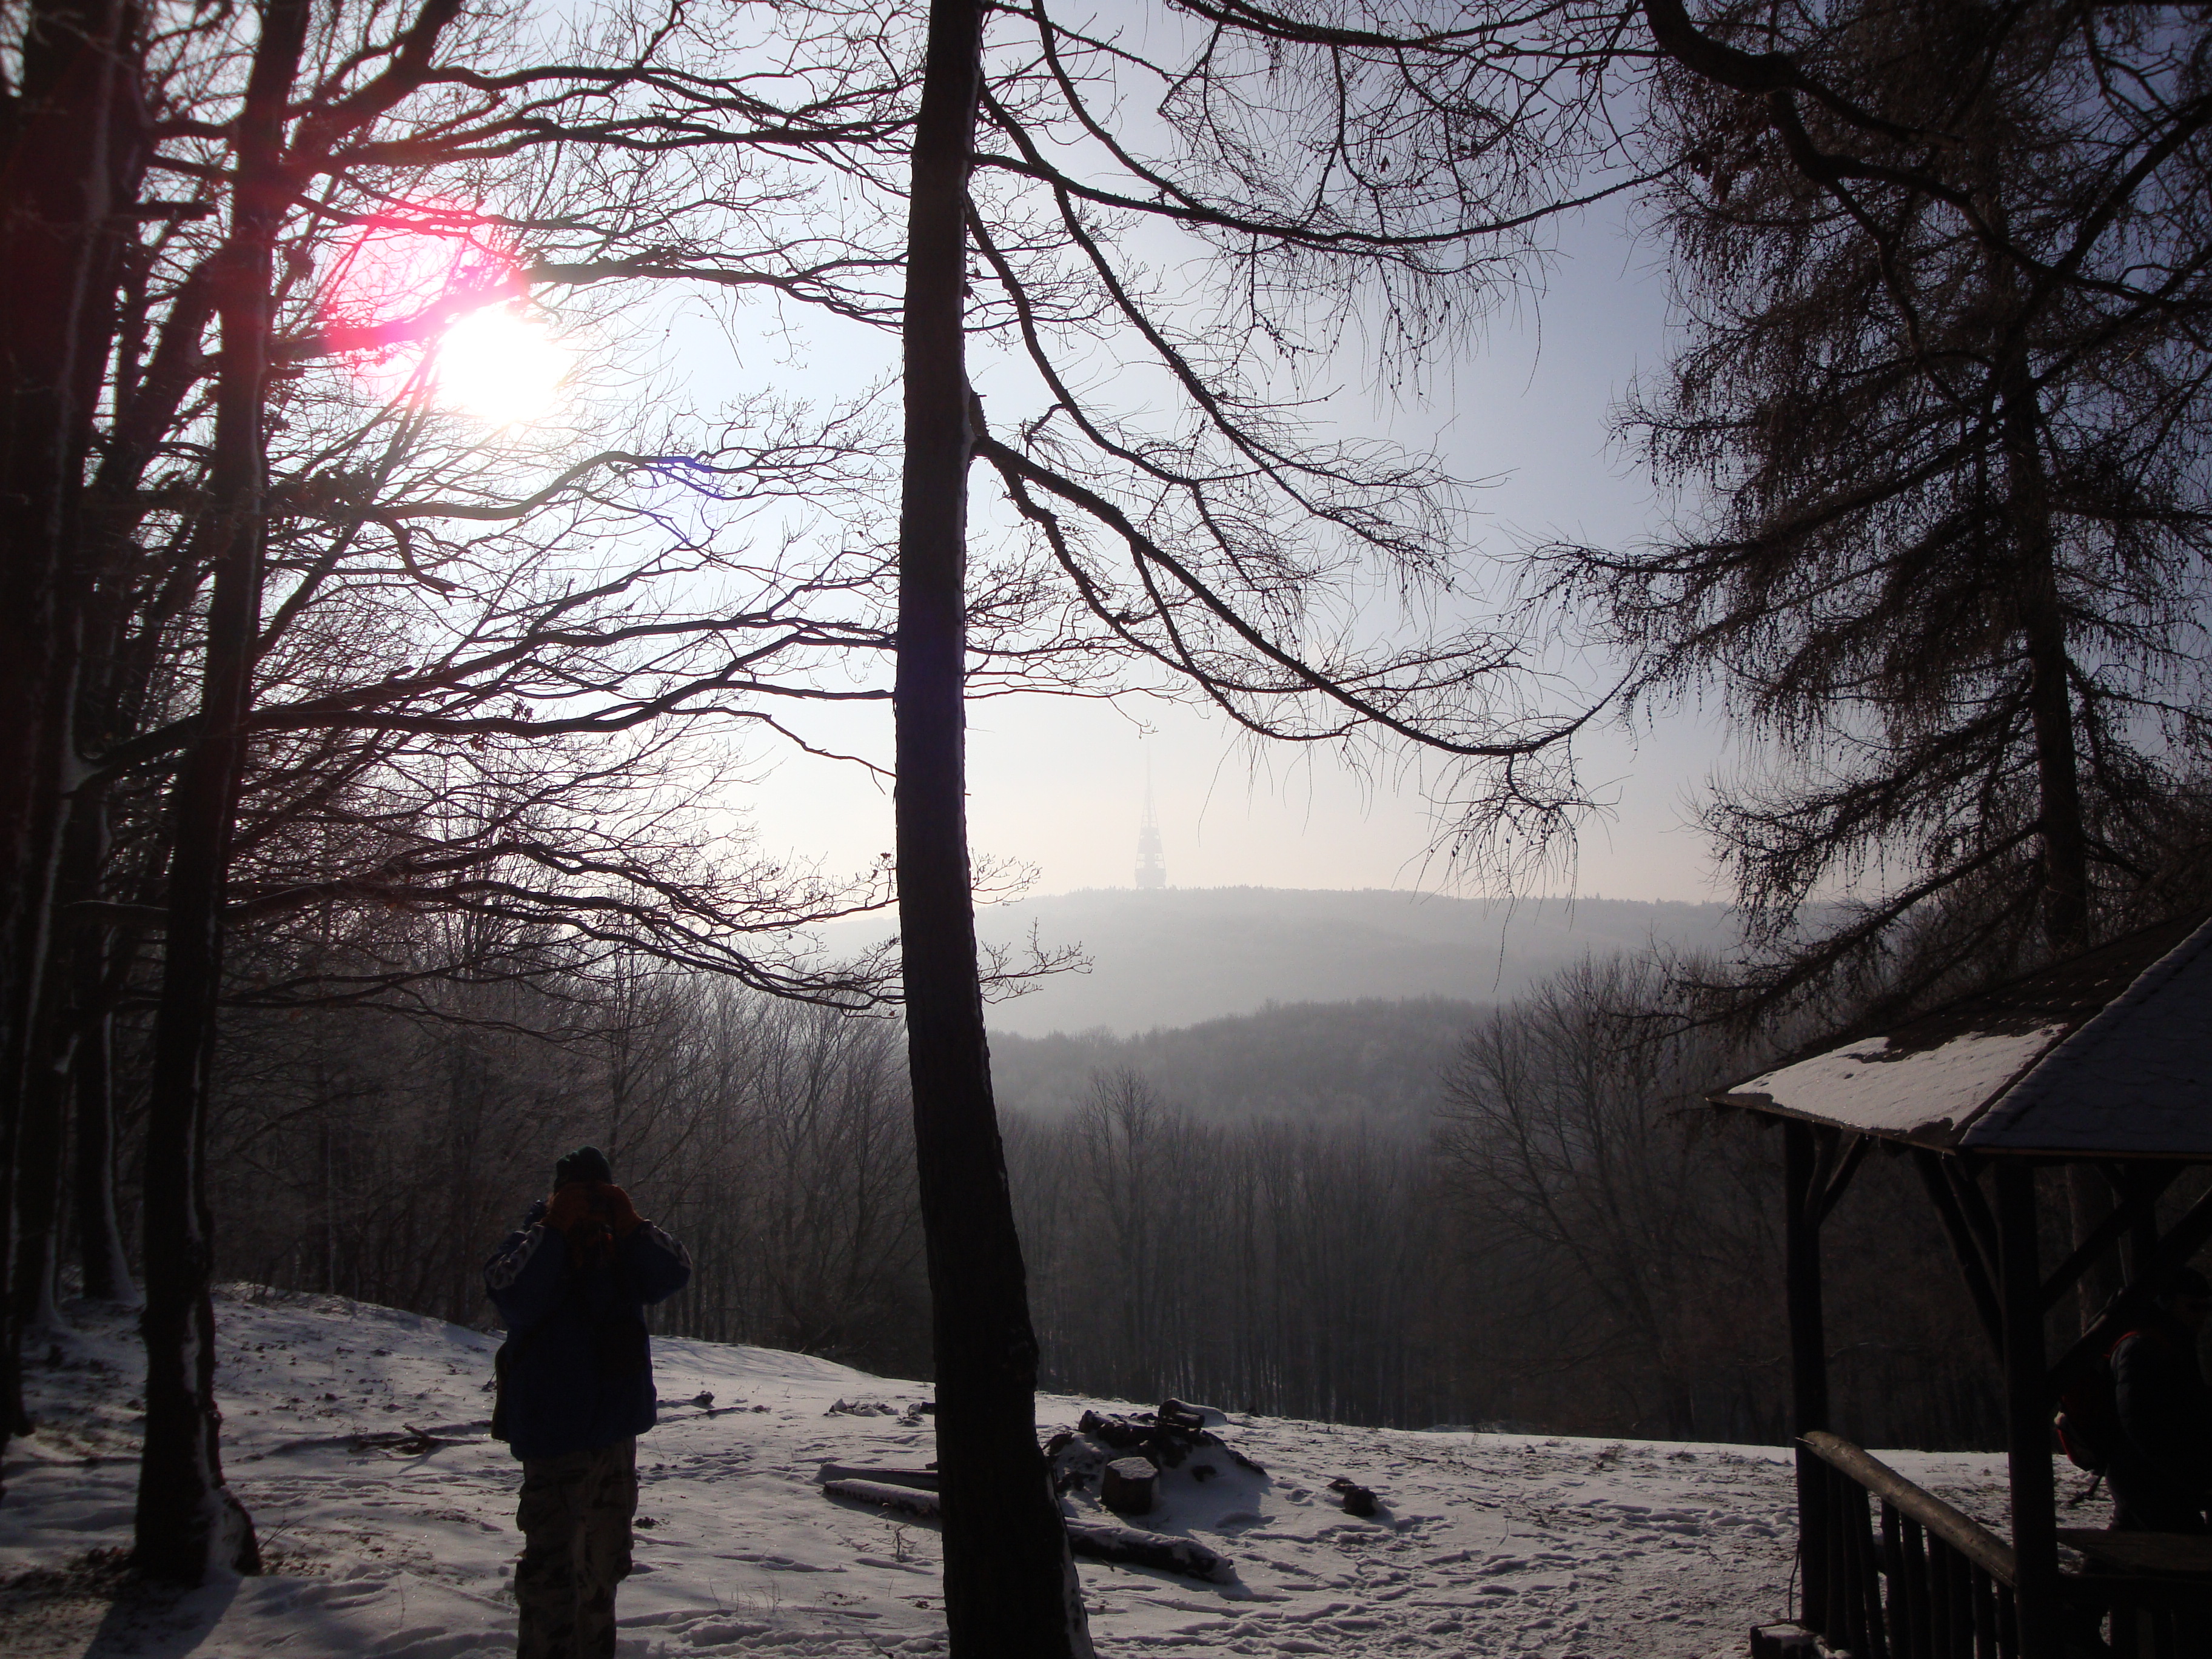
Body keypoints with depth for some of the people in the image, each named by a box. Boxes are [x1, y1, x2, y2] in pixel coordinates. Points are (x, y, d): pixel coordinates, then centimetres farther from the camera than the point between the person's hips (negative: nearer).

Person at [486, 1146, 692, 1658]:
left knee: (605, 1559, 19)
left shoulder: (623, 1249, 7)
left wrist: (632, 1225, -16)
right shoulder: (533, 1244, -8)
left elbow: (675, 1276, -6)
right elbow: (509, 1292, -28)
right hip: (554, 1438, -6)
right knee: (552, 1565, -10)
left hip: (618, 1434, 6)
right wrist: (555, 1228, -27)